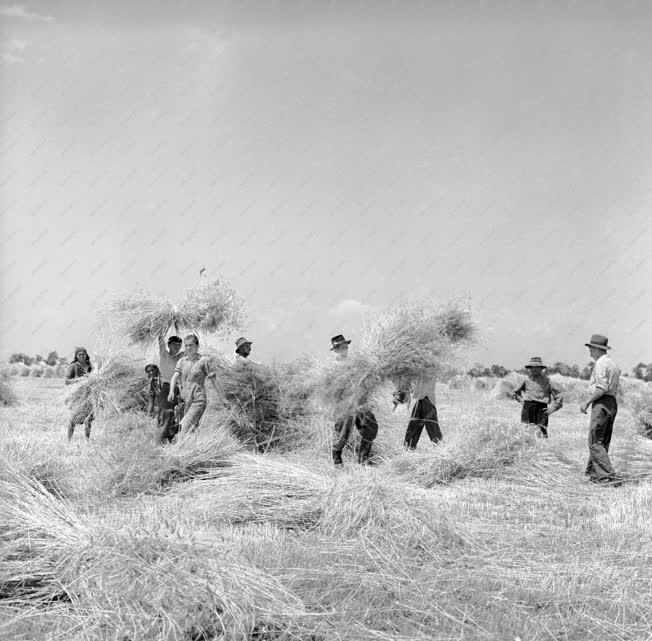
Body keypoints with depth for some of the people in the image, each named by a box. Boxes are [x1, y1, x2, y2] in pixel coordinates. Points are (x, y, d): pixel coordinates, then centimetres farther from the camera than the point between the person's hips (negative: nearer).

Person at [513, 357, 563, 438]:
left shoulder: (546, 381, 6)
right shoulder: (527, 381, 13)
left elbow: (559, 397, 9)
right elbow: (516, 393, 30)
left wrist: (552, 409, -1)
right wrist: (522, 401, 14)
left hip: (541, 409, -2)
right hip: (527, 410, 2)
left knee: (542, 434, -8)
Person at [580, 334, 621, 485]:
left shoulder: (600, 364, -12)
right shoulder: (613, 364, 18)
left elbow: (602, 388, -20)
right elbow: (614, 388, 15)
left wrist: (587, 403, -15)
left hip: (601, 403, -10)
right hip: (613, 403, 10)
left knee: (595, 442, -8)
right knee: (603, 442, 13)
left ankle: (608, 476, -14)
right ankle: (593, 472, 20)